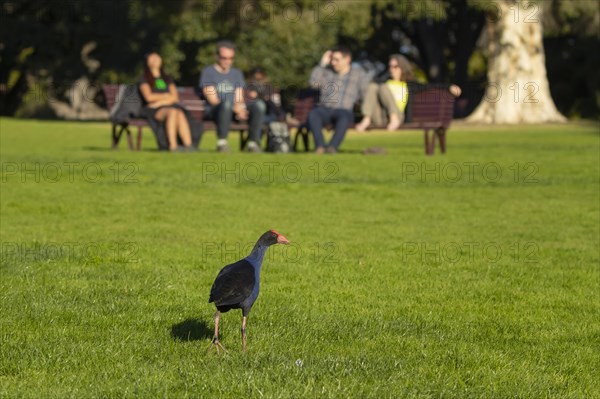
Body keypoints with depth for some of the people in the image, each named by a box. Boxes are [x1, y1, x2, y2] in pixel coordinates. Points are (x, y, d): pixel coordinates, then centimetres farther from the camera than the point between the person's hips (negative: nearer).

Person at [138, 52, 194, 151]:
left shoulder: (167, 79, 25)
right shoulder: (144, 80, 13)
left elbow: (175, 97, 10)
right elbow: (149, 97, -4)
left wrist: (160, 102, -8)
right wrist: (167, 96, 6)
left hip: (169, 106, 3)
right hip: (152, 110, -3)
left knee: (180, 114, -34)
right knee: (172, 112, -37)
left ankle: (188, 145, -50)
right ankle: (173, 146, -47)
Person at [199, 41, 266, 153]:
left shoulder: (237, 73, 20)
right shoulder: (208, 72, 2)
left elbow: (239, 99, 11)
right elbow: (213, 100, -9)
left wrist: (240, 108, -14)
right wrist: (235, 109, -20)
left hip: (234, 111, 5)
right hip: (213, 111, -5)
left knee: (259, 104, -19)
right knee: (226, 103, -40)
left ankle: (253, 143, -22)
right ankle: (221, 143, -33)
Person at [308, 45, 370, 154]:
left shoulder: (359, 74, 16)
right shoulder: (327, 72, 22)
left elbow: (366, 92, 7)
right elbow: (314, 82, 6)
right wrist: (322, 64, 7)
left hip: (345, 111, -2)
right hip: (325, 109, 2)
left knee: (344, 117, -40)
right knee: (313, 113, -33)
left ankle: (332, 146, -51)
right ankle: (320, 145, -43)